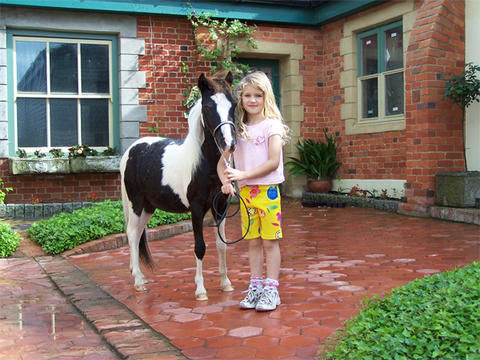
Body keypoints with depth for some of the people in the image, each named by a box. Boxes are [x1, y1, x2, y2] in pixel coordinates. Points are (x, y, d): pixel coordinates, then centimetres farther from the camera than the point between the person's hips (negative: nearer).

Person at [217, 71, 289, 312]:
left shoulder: (271, 125, -4)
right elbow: (222, 162, 9)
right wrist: (226, 181, -10)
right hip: (245, 192, 4)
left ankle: (271, 289, 6)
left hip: (268, 190, -4)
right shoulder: (238, 129, 10)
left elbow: (273, 162, -14)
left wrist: (242, 174, -18)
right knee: (253, 242, 10)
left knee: (270, 241, 0)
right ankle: (255, 287, 17)